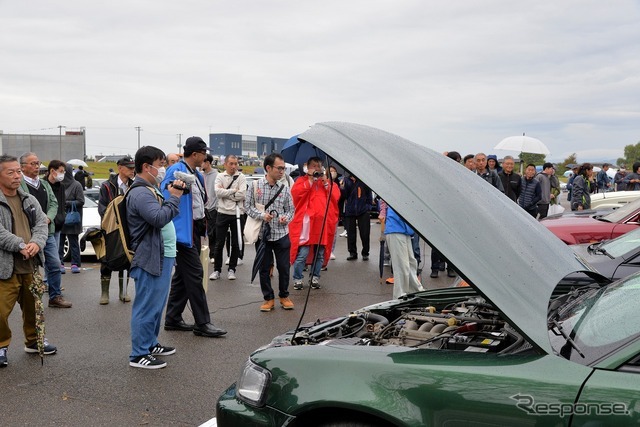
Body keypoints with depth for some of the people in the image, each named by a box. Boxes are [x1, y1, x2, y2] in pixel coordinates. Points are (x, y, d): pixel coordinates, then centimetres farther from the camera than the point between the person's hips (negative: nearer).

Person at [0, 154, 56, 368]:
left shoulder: (29, 200, 11)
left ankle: (33, 341, 37)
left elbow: (41, 224, 4)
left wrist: (36, 243, -16)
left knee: (33, 306, 18)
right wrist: (21, 246, -25)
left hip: (30, 265, 6)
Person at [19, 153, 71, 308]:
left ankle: (55, 296, 22)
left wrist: (48, 218, -5)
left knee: (55, 265, 10)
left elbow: (54, 203, 13)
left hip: (47, 231, 7)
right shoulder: (18, 185, -10)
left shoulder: (45, 184, 15)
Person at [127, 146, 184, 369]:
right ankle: (139, 354, 3)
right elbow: (159, 218, -28)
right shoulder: (140, 193, -17)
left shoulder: (150, 190, 17)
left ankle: (150, 344, 32)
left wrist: (173, 196, 9)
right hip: (150, 259, -11)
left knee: (156, 305, 19)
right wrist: (174, 197, -19)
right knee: (147, 307, -4)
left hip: (162, 257, 11)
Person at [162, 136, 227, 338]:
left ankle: (173, 319, 24)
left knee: (182, 275, 15)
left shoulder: (196, 174, 16)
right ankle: (202, 323, 0)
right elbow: (166, 199, -19)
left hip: (195, 229, 10)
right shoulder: (176, 171, -14)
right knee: (194, 275, -6)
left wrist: (203, 225, 18)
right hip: (184, 230, -10)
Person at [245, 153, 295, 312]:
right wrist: (261, 215, -16)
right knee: (264, 268, 7)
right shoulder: (255, 186, -4)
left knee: (284, 267, 7)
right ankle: (268, 298, 22)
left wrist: (286, 218, -11)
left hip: (281, 234, 1)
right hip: (262, 234, -1)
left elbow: (291, 209, 10)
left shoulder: (284, 188, 2)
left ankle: (284, 296, 26)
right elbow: (248, 206, -1)